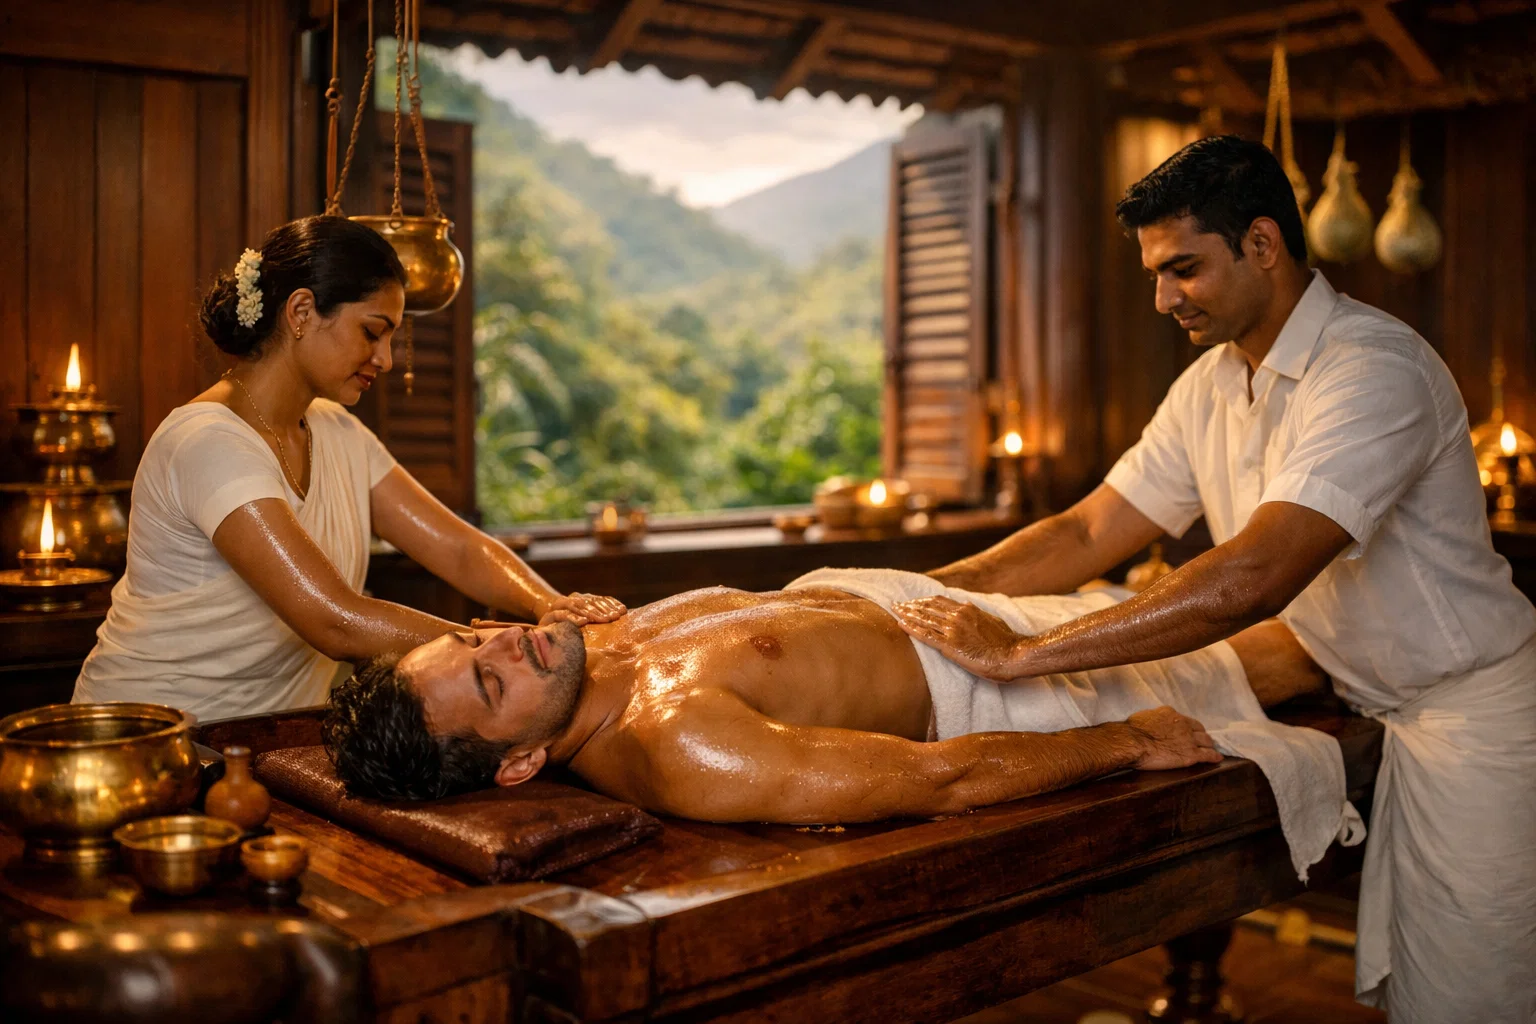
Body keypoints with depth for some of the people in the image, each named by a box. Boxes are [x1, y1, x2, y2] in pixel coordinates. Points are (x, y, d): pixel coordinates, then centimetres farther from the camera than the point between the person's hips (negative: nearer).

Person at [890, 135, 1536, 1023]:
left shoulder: (1374, 369, -25)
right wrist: (922, 596, -9)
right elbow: (1089, 534, 3)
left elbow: (1253, 580, -36)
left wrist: (1021, 655, -36)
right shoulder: (1212, 385, 3)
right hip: (1400, 713, 8)